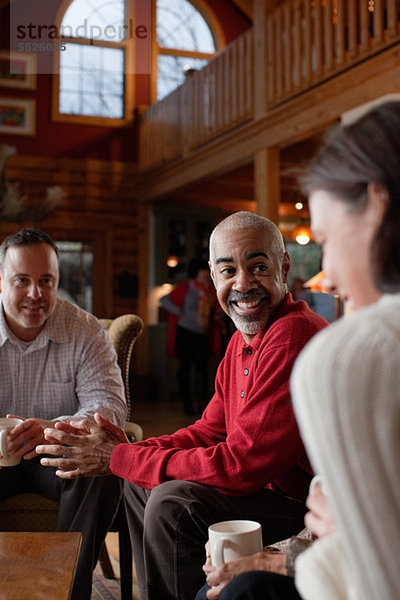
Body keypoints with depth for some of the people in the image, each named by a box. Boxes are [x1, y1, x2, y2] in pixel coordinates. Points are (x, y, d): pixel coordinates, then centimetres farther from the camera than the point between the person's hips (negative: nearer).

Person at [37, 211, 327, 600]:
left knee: (172, 504, -24)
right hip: (264, 484, 10)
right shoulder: (244, 338, 8)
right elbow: (211, 430, 11)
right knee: (140, 484, 13)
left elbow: (241, 464, -28)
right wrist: (134, 450, -7)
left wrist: (118, 459, -21)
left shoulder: (294, 335, -26)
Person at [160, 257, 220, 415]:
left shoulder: (209, 290, 11)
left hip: (203, 335, 5)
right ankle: (187, 405, 9)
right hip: (185, 333, -4)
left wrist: (216, 314, 4)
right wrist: (180, 313, -12)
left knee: (202, 368, -3)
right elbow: (164, 300, -6)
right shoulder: (185, 288, -6)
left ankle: (203, 404, -3)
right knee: (185, 368, 1)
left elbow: (213, 310, 26)